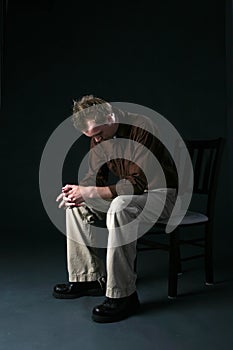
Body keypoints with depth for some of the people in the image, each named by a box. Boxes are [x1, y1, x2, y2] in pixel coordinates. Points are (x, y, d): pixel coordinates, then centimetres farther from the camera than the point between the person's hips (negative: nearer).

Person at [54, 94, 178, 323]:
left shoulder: (141, 128, -25)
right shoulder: (99, 135, 0)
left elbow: (138, 183, -29)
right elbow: (96, 175, 7)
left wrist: (90, 192, -30)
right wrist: (78, 190, -17)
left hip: (161, 194, -8)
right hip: (130, 194, 8)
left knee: (119, 208, -37)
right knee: (77, 205, -2)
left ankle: (123, 295, -26)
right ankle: (89, 277, 5)